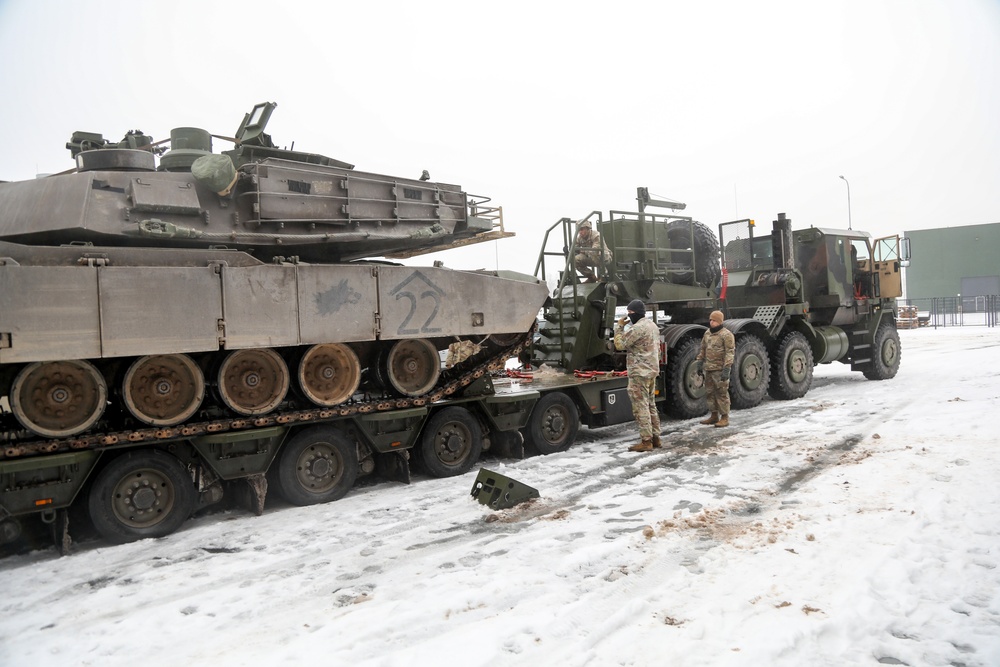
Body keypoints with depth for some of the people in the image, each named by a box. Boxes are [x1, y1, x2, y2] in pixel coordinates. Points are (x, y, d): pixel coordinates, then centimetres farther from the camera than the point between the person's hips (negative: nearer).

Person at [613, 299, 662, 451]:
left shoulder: (637, 328, -18)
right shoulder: (653, 325, 14)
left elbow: (619, 344, -15)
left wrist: (619, 326, -5)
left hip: (639, 372, -10)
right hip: (652, 370, 10)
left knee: (641, 406, -4)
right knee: (650, 405, 15)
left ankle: (646, 441, -2)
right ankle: (655, 438, 20)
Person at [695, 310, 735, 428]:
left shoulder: (726, 334, -10)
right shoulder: (707, 333, 14)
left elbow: (729, 353, -15)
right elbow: (702, 349, 22)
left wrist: (726, 369, -21)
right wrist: (699, 363, 16)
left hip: (720, 369, -8)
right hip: (708, 369, 8)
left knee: (722, 393, -4)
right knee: (709, 392, 12)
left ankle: (725, 417, 4)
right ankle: (714, 415, 23)